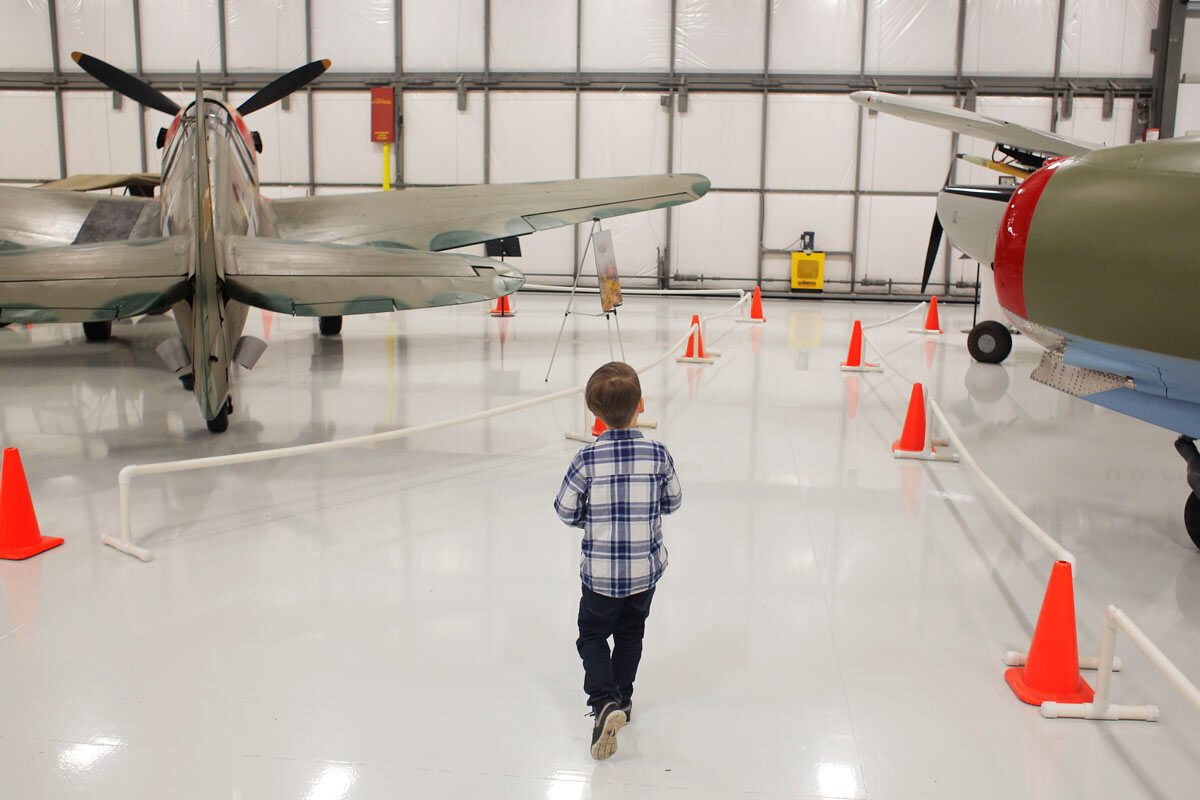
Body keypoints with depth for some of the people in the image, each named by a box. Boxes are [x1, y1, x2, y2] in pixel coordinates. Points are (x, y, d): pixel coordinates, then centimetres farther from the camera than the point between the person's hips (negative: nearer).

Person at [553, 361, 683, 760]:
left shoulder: (587, 457, -16)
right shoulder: (658, 453, -11)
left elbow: (565, 509, -8)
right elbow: (673, 501, 3)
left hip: (600, 571, -2)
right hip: (646, 568, 2)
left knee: (592, 636, 14)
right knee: (631, 632, 24)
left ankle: (605, 701, -6)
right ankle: (622, 697, 34)